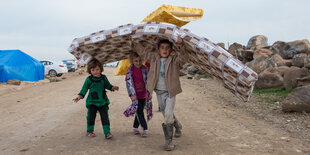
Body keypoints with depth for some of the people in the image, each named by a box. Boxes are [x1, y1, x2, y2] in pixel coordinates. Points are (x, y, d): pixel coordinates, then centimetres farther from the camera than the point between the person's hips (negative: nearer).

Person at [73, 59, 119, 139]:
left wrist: (113, 87, 0)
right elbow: (84, 89, 0)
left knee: (105, 117, -2)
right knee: (91, 117, 7)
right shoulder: (89, 80, -5)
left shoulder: (103, 78, 3)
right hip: (92, 102, -1)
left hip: (103, 101, 2)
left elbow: (108, 85, 18)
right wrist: (79, 96, -13)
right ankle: (89, 131, 28)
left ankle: (107, 132, 3)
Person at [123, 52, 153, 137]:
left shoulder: (145, 69, -3)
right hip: (135, 95, -2)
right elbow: (128, 83, -6)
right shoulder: (130, 71, -9)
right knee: (139, 112, -6)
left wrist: (150, 93, 4)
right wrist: (131, 95, -11)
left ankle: (135, 127, 26)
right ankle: (145, 129, 3)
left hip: (144, 94, 2)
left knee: (140, 111, 10)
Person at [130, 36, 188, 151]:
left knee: (168, 114, -15)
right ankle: (178, 126, 46)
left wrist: (180, 46, -43)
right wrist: (134, 43, 8)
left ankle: (169, 141, -2)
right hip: (159, 92, 5)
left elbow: (183, 57, -27)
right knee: (166, 114, 17)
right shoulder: (154, 58, 4)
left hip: (170, 92, -5)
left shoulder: (174, 59, -8)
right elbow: (143, 52, 14)